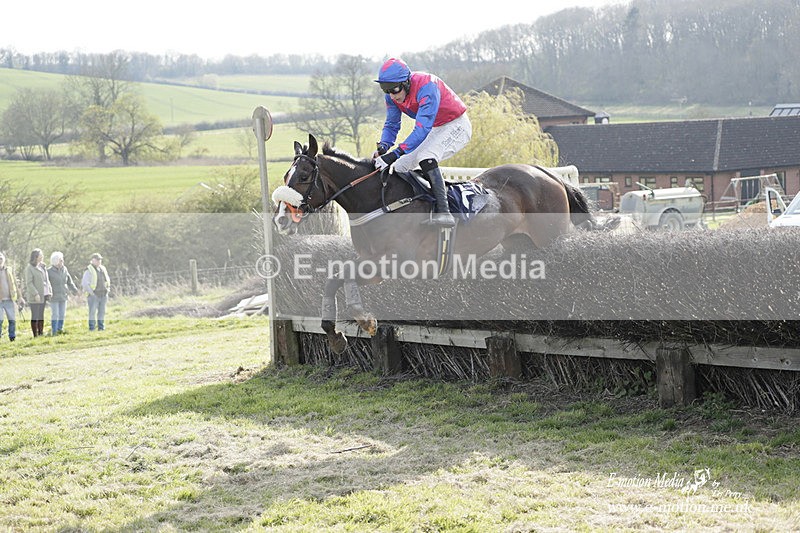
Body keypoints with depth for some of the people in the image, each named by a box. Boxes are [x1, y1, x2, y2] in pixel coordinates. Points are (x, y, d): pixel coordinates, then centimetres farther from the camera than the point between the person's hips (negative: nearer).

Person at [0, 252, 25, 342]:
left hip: (10, 300, 3)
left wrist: (20, 297, 11)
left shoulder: (9, 270, 11)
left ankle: (12, 338, 11)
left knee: (12, 320, 2)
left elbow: (15, 284, 16)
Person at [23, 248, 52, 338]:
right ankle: (35, 336, -1)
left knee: (41, 316, 11)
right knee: (35, 316, -3)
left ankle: (41, 333, 16)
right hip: (34, 297, -7)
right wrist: (35, 294, -19)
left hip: (43, 295, 7)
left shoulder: (42, 266, 12)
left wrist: (50, 290, 9)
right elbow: (29, 283, -14)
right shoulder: (29, 268, -10)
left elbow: (46, 279, 19)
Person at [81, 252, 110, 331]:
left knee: (102, 312, 6)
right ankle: (92, 327, -4)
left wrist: (107, 291, 15)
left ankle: (101, 327, 10)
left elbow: (108, 280, 26)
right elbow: (84, 283, -16)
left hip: (103, 295, 6)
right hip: (94, 295, -6)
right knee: (92, 312, -7)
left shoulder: (103, 269, 12)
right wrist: (91, 293, -16)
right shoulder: (89, 270, -9)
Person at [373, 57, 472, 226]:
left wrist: (395, 154, -46)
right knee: (400, 166, 3)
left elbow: (422, 129, -40)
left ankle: (443, 212, -35)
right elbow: (391, 125, -2)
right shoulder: (392, 95, -11)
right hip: (437, 129, 9)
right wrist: (383, 146, -25)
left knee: (425, 156, -33)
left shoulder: (426, 87, -35)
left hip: (457, 125, -9)